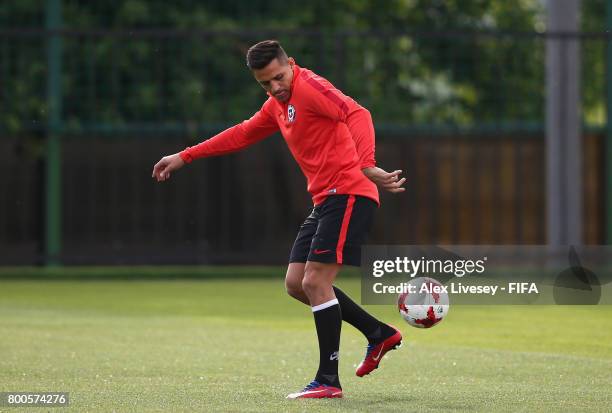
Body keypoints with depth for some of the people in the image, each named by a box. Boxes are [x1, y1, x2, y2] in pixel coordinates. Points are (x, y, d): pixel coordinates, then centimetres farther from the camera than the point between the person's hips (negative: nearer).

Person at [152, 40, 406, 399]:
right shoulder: (278, 105, 18)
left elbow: (357, 115, -26)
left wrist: (366, 165, -41)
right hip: (326, 200, 10)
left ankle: (328, 381, -8)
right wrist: (184, 157, 36)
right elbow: (243, 134, 33)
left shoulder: (309, 86, -11)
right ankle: (379, 333, 20)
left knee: (315, 282, -13)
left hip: (348, 194, -10)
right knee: (296, 284, 10)